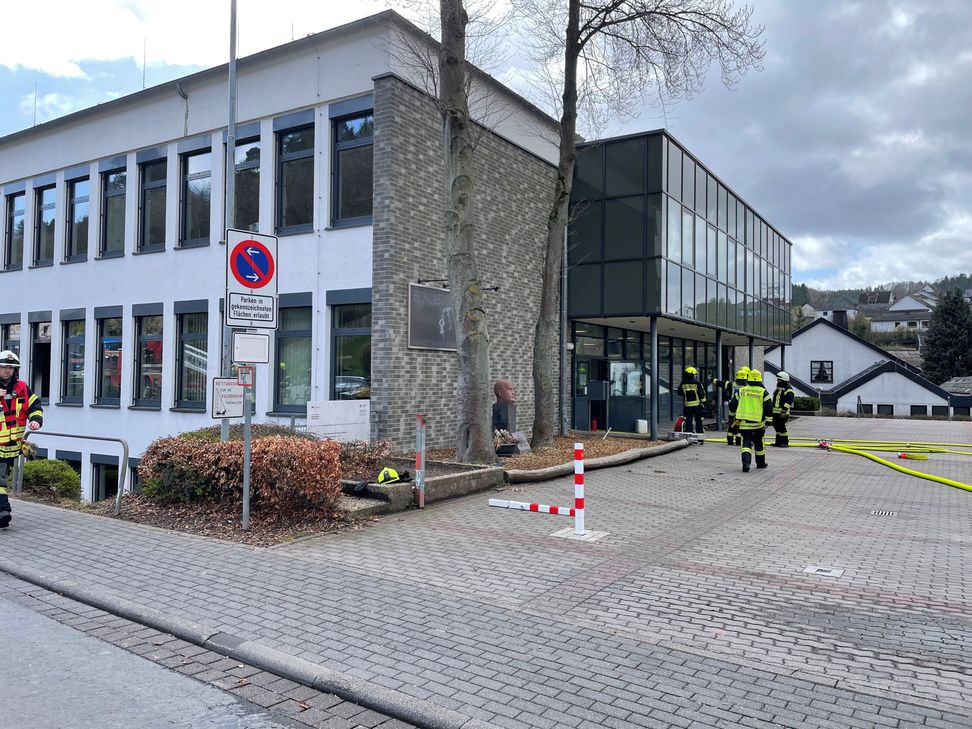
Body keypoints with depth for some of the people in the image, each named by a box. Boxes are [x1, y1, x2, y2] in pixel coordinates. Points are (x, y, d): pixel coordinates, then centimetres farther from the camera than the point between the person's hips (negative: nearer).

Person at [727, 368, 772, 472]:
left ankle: (746, 462, -23)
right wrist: (767, 422, 0)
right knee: (759, 443, 18)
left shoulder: (741, 391, 2)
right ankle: (760, 463, 32)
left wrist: (732, 416, 23)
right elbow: (769, 408, -5)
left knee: (747, 442, -1)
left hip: (744, 423, 0)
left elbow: (732, 405, 8)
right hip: (758, 423, 0)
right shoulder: (763, 392, -2)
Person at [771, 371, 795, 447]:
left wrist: (784, 410, -24)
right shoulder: (778, 388, 20)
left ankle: (785, 442, -4)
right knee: (776, 426, 12)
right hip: (776, 412, 10)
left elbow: (789, 401, -19)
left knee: (782, 427, -10)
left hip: (783, 412, -10)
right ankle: (778, 442, 20)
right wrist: (773, 410, 27)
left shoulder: (788, 389, -11)